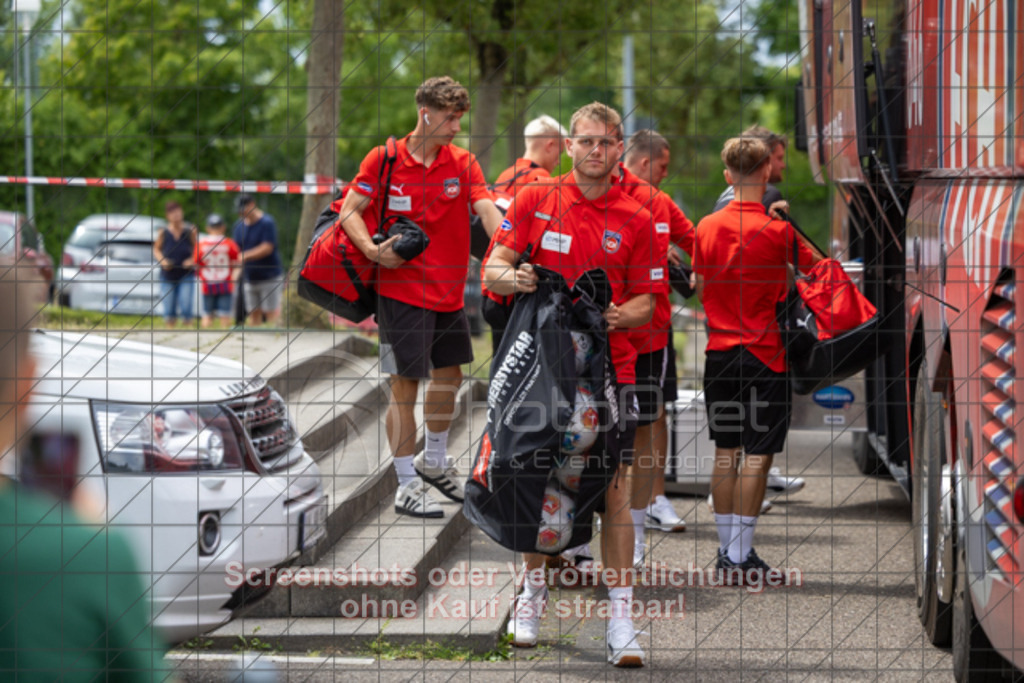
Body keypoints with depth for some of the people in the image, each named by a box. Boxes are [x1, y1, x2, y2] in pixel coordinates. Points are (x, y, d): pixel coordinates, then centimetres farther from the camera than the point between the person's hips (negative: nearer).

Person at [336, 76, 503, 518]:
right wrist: (372, 250, -21)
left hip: (449, 291, 5)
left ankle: (434, 460, 38)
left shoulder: (463, 163, 2)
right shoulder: (384, 160, -7)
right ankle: (406, 486, 5)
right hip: (401, 290, -5)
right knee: (405, 383, -3)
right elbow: (350, 211, -3)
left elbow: (487, 210, -11)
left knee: (449, 376, 16)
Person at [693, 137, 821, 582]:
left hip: (719, 351, 5)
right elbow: (816, 268, 3)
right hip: (764, 353, -5)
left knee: (726, 454, 11)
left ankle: (726, 551, 15)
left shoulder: (707, 226, 2)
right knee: (756, 457, -1)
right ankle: (741, 555, -2)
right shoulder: (779, 229, -11)